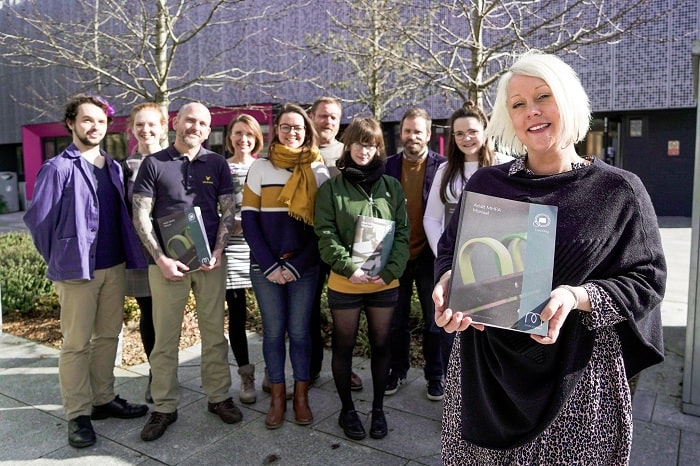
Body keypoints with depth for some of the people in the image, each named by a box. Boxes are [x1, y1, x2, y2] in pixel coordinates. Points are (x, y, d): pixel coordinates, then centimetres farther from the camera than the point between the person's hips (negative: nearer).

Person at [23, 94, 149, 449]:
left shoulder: (114, 167, 9)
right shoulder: (58, 168, -8)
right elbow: (37, 219, -6)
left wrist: (127, 255, 6)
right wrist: (60, 260, 1)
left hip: (115, 267, 6)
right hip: (77, 270, -6)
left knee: (108, 336, 13)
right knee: (76, 343, 4)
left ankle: (103, 399, 27)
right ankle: (78, 414, 15)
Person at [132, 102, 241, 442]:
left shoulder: (217, 163, 7)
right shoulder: (154, 164, 2)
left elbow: (228, 211, 5)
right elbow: (141, 216, -3)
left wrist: (218, 251, -8)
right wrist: (160, 258, -12)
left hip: (210, 260, 2)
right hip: (167, 262, -1)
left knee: (214, 333, 10)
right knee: (165, 339, 6)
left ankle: (218, 397, 24)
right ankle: (164, 408, 19)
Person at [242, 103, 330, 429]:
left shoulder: (318, 170, 3)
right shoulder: (260, 167, 3)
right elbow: (249, 218, 0)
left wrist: (296, 265, -8)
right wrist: (270, 265, -8)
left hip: (304, 267, 0)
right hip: (265, 267, 0)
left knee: (300, 332, 6)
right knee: (273, 332, 7)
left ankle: (301, 396, 22)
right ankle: (277, 397, 22)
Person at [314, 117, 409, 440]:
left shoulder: (391, 186, 6)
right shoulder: (331, 187, 0)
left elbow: (402, 232, 1)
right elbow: (326, 234, -8)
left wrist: (391, 271, -12)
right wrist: (349, 268, -20)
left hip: (385, 283, 2)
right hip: (344, 284, -2)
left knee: (381, 344, 13)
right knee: (344, 346, 10)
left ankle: (378, 408, 31)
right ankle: (347, 409, 29)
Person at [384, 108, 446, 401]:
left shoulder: (442, 166, -5)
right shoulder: (388, 166, 2)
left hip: (429, 256, -2)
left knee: (434, 320, 12)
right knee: (397, 320, 14)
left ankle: (435, 375, 29)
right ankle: (398, 369, 32)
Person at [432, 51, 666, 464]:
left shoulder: (619, 190, -4)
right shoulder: (485, 183, 3)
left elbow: (646, 280, -5)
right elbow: (451, 251, 8)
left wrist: (577, 297, -23)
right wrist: (450, 281, -14)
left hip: (576, 373, -2)